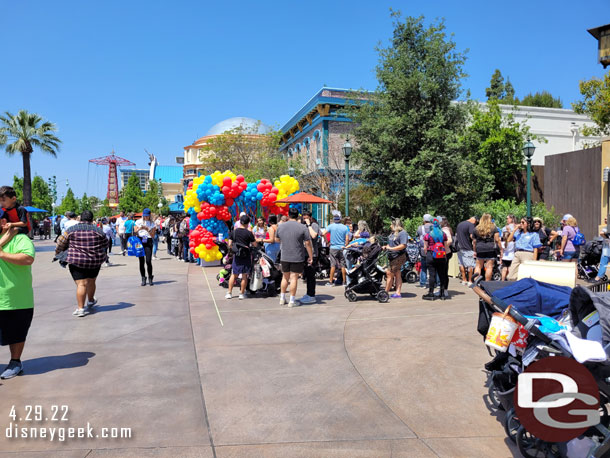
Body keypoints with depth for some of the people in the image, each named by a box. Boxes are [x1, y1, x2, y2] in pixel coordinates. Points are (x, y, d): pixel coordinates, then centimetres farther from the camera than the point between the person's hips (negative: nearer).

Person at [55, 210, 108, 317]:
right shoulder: (98, 230, 2)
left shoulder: (71, 230, -1)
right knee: (91, 282, 19)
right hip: (95, 261, 2)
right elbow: (106, 244, 12)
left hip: (77, 261, -2)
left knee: (81, 284, -4)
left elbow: (61, 243, 5)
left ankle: (80, 308, -10)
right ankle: (90, 301, 40)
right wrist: (103, 254, 33)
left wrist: (57, 252, 24)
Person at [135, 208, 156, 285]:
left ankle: (150, 278, 2)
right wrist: (139, 229, -10)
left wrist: (147, 229, -12)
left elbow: (153, 235, 1)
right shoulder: (138, 222, 10)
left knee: (148, 261, -11)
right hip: (140, 241, 1)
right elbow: (134, 232, 8)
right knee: (141, 261, 0)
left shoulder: (152, 223, 7)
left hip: (148, 242, -1)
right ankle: (143, 278, 9)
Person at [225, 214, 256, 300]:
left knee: (234, 274, 13)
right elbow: (255, 244, -1)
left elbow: (230, 245, 2)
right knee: (244, 275, 6)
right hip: (246, 256, -3)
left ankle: (229, 293, 14)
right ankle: (242, 293, 10)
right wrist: (252, 234, 10)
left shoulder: (233, 231, 1)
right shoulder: (249, 233, -9)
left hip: (236, 255, 3)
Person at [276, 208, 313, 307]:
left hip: (284, 257, 4)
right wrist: (311, 257, -2)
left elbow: (277, 238, 19)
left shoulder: (280, 226, 2)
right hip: (297, 258, -4)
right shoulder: (303, 228, -9)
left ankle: (282, 299, 24)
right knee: (294, 278, 1)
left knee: (285, 277, 16)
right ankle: (292, 301, 6)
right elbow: (308, 243, -8)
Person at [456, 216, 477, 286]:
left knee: (462, 264, 11)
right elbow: (472, 236, -18)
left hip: (460, 247, 8)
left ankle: (464, 280, 17)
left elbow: (456, 235, 24)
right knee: (470, 265, -1)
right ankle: (470, 281, 0)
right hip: (468, 248, -8)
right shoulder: (471, 225, -9)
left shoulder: (459, 224, 16)